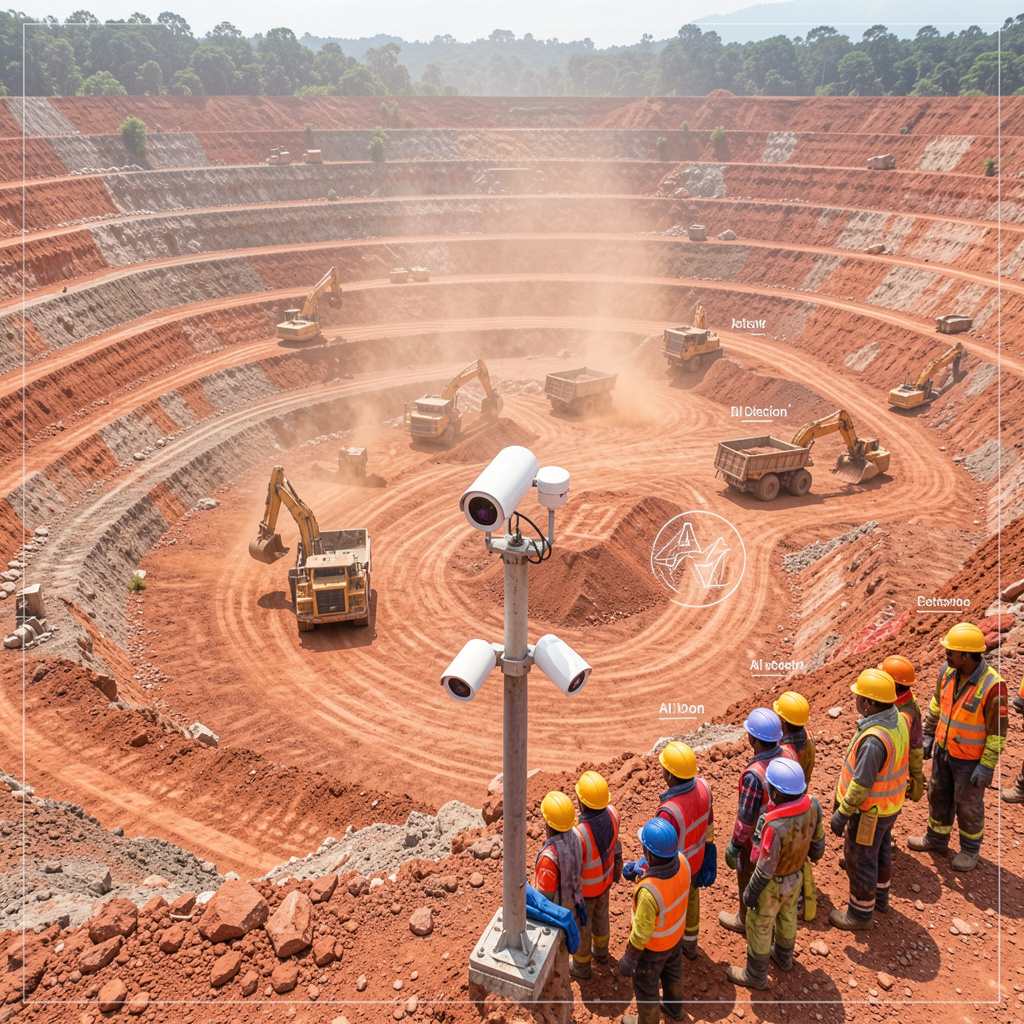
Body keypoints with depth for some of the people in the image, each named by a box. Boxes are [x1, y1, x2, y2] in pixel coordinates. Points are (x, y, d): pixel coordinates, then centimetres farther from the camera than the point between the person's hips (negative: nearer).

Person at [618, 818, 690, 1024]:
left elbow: (641, 933, -29)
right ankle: (674, 1007, 62)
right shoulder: (681, 861, -27)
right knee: (672, 971, 34)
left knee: (645, 986, 25)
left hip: (653, 945, -6)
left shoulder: (649, 891, -47)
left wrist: (629, 958, -12)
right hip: (675, 933, 6)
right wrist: (642, 873, -13)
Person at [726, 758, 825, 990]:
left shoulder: (775, 827, -44)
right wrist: (814, 855, 19)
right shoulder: (811, 806, -23)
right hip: (796, 875, 6)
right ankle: (783, 956, 57)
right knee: (787, 915, 32)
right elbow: (817, 840, -4)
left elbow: (765, 868, -29)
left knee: (759, 926, 18)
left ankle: (755, 975, 40)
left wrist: (750, 892, -13)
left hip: (773, 883, -6)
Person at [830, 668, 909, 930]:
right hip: (890, 802, 9)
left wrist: (841, 814, -18)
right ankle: (879, 897, 48)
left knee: (860, 859, 11)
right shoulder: (899, 720, -9)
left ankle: (861, 913, 30)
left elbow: (861, 784, -30)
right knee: (880, 850, 27)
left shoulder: (874, 738, -37)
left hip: (869, 810, -9)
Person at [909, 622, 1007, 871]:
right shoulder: (949, 672, -10)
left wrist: (987, 766, -19)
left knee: (968, 804, 14)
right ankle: (936, 839, 42)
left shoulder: (992, 686, -30)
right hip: (944, 749, 6)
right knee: (938, 795, 21)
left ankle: (970, 848, 38)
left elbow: (997, 731, -22)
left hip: (971, 758, -6)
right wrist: (928, 736, 11)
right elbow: (937, 705, 7)